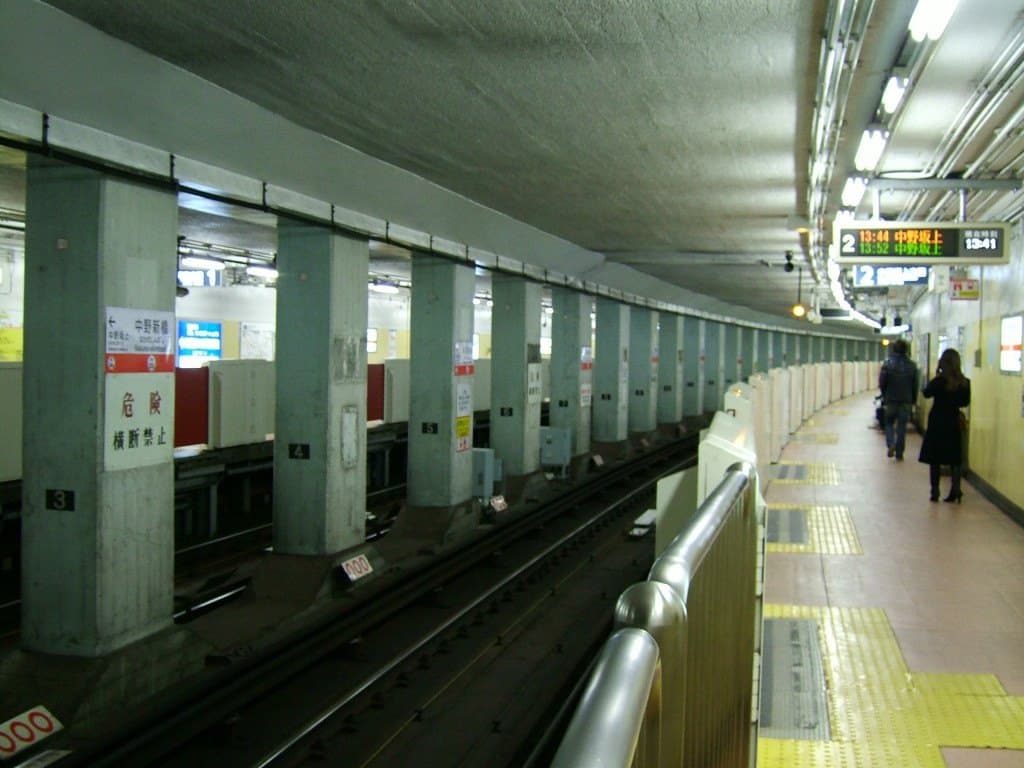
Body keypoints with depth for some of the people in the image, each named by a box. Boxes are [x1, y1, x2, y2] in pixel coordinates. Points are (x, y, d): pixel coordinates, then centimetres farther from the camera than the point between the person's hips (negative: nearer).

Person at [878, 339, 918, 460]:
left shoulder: (887, 364, -10)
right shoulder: (912, 365, -2)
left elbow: (882, 383, -7)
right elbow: (915, 385, 1)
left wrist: (885, 395, 10)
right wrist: (913, 400, 12)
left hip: (891, 400, -1)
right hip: (906, 401, 2)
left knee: (889, 423, 15)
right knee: (902, 426, 7)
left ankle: (890, 444, -8)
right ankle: (899, 454, 8)